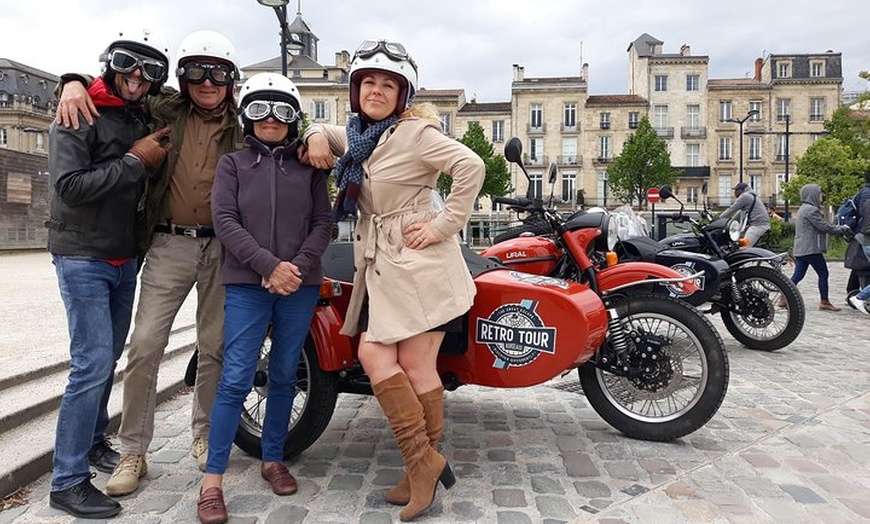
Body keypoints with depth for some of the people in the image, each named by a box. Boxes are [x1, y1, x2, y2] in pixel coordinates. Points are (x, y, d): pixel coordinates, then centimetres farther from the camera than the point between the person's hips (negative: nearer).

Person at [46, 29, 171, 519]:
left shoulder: (144, 121, 11)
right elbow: (69, 185, -20)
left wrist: (151, 157, 5)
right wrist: (135, 161, -18)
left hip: (125, 259, 7)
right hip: (83, 258, -7)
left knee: (109, 358, 15)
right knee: (93, 363, -11)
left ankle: (94, 440, 32)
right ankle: (69, 481, -1)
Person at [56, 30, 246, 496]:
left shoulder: (243, 127, 4)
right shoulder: (164, 112, 7)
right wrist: (75, 83, -1)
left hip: (222, 247, 0)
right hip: (169, 245, 0)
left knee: (214, 348, 8)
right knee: (145, 344, -5)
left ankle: (204, 435, 28)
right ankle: (133, 452, 10)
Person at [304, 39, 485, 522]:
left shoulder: (414, 132, -10)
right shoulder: (357, 135, 15)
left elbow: (471, 166, -20)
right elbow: (329, 134, 36)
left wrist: (444, 226, -19)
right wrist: (316, 135, 12)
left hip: (416, 262, -8)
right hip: (381, 265, 8)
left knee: (415, 365, -4)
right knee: (373, 355, 2)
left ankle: (423, 461, 12)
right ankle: (423, 463, 12)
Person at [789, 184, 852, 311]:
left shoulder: (804, 209, 19)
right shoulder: (811, 210, -14)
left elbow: (823, 225, 20)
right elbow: (824, 227, -15)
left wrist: (839, 229, 12)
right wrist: (842, 229, -1)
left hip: (801, 249, 10)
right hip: (811, 249, -9)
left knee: (797, 276, 7)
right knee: (823, 274, 2)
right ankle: (824, 302, 8)